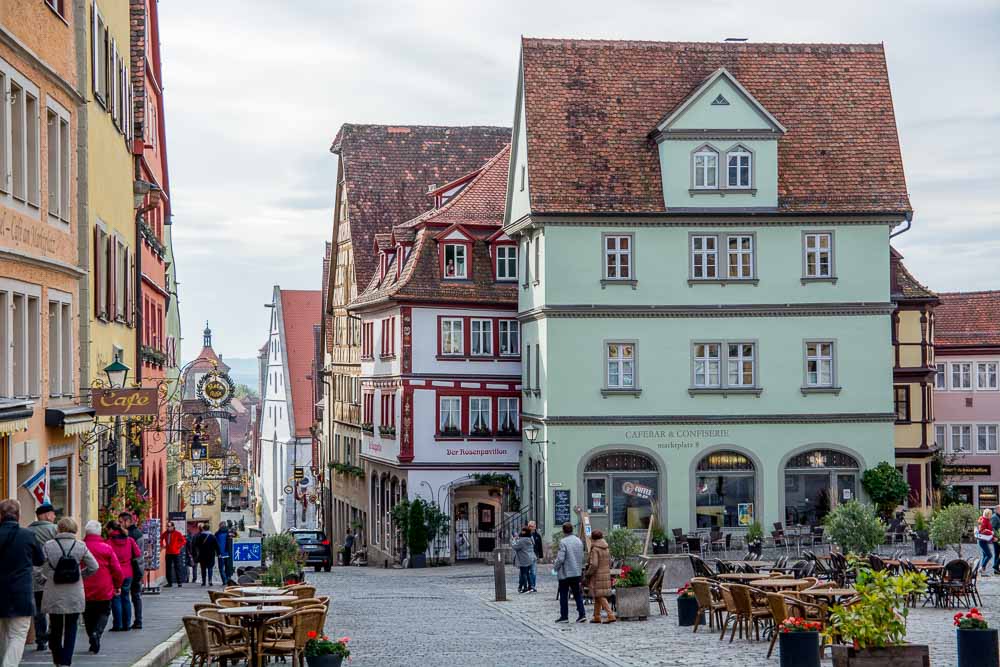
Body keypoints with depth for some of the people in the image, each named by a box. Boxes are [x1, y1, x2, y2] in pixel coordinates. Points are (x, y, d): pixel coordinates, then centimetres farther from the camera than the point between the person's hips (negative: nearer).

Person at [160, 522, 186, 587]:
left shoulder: (177, 533, -9)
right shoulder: (165, 533, 6)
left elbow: (183, 540, -9)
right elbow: (161, 538, 24)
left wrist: (179, 546, -12)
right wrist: (162, 544, 13)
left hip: (176, 553, -5)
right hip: (168, 553, 5)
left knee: (177, 567, -2)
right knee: (168, 568, 7)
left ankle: (179, 582, 2)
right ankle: (169, 583, 14)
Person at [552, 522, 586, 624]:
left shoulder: (563, 542, -17)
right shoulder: (579, 541, 4)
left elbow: (560, 559, -19)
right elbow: (582, 557, 10)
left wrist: (555, 567, -2)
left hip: (565, 573, -6)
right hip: (577, 572, 6)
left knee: (563, 596, 5)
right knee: (577, 594, 12)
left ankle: (564, 616, 8)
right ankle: (582, 614, 4)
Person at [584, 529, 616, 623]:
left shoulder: (595, 549, -15)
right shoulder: (606, 549, 9)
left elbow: (594, 565, -20)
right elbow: (609, 562, 13)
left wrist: (588, 574, -8)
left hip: (597, 576, -8)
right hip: (606, 574, 8)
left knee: (601, 597, -6)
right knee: (597, 598, 16)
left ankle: (611, 615, -16)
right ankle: (597, 617, 20)